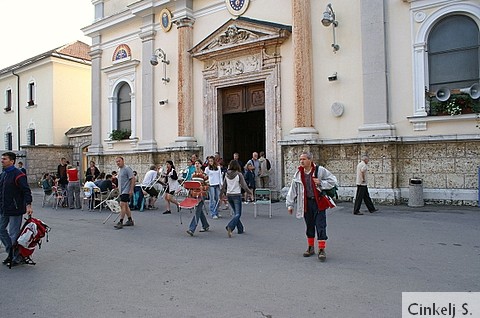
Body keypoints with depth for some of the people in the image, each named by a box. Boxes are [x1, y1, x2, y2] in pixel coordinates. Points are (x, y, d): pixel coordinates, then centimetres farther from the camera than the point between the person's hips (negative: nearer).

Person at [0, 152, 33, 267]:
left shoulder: (18, 175, -14)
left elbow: (26, 191, -19)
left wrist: (28, 205, -28)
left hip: (15, 210, -9)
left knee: (14, 234, -1)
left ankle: (17, 257, 13)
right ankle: (10, 252, 27)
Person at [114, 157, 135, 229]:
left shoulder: (127, 168, -13)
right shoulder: (119, 170, 16)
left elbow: (133, 179, -18)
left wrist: (131, 190, -22)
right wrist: (118, 188, 24)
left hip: (126, 191, -10)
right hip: (122, 191, 10)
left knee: (122, 205, -14)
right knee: (125, 206, 13)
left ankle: (120, 222, -13)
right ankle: (130, 220, 22)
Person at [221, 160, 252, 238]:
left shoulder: (226, 175, 2)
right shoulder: (239, 174, -10)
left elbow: (223, 187, 6)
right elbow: (244, 186, -10)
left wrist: (225, 193, 20)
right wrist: (250, 192, 5)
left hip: (229, 195, 5)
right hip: (237, 195, -5)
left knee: (236, 213, 18)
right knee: (238, 214, -2)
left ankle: (240, 229, 23)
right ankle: (230, 227, -22)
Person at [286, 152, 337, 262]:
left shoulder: (320, 170, -7)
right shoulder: (298, 174, 4)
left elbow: (333, 180, -2)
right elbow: (293, 190, 9)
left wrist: (321, 183, -17)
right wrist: (290, 204, 9)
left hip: (319, 202, -4)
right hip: (306, 203, 4)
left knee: (321, 227, -4)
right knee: (309, 226, 13)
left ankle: (322, 250, 6)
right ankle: (310, 247, 27)